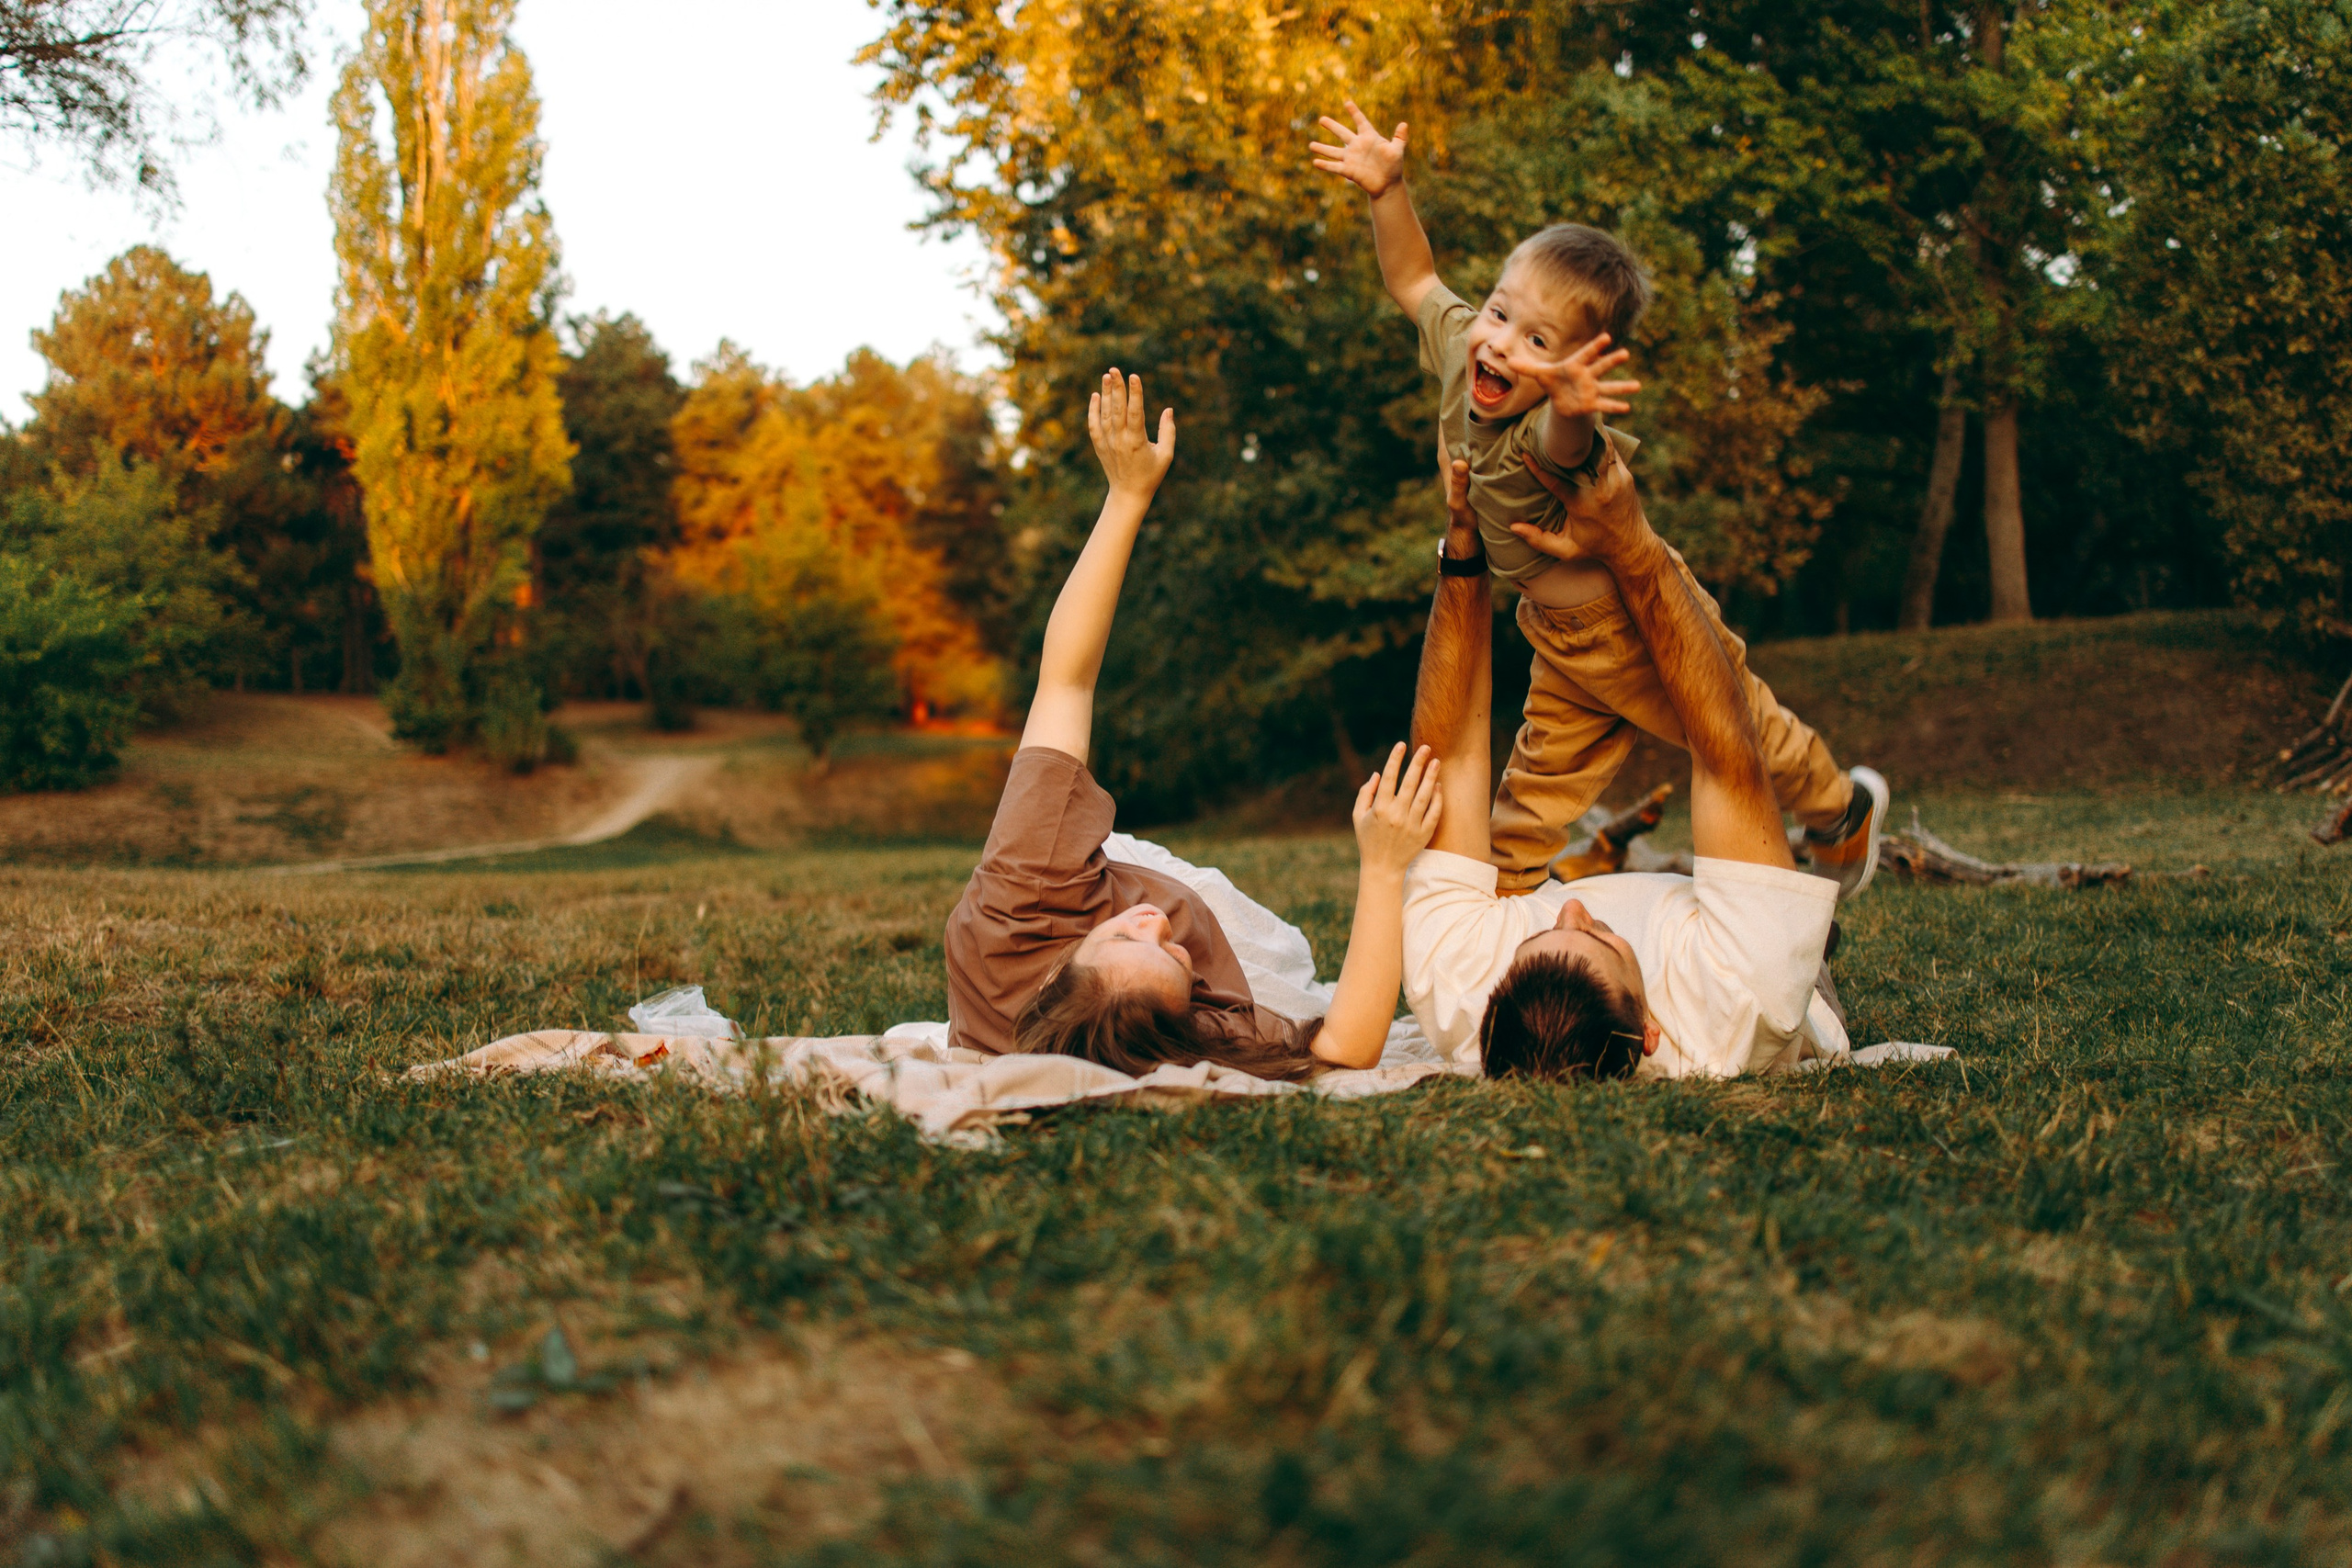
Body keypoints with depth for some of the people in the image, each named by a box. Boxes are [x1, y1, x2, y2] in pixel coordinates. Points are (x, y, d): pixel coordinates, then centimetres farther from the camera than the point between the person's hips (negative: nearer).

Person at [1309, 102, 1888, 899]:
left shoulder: (1547, 437, -40)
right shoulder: (1460, 345, -14)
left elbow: (1561, 446, -65)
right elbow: (1414, 281, 4)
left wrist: (1569, 407, -88)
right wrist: (1387, 192, -8)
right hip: (1559, 639, 6)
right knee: (1542, 773, 14)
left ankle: (1842, 809, 45)